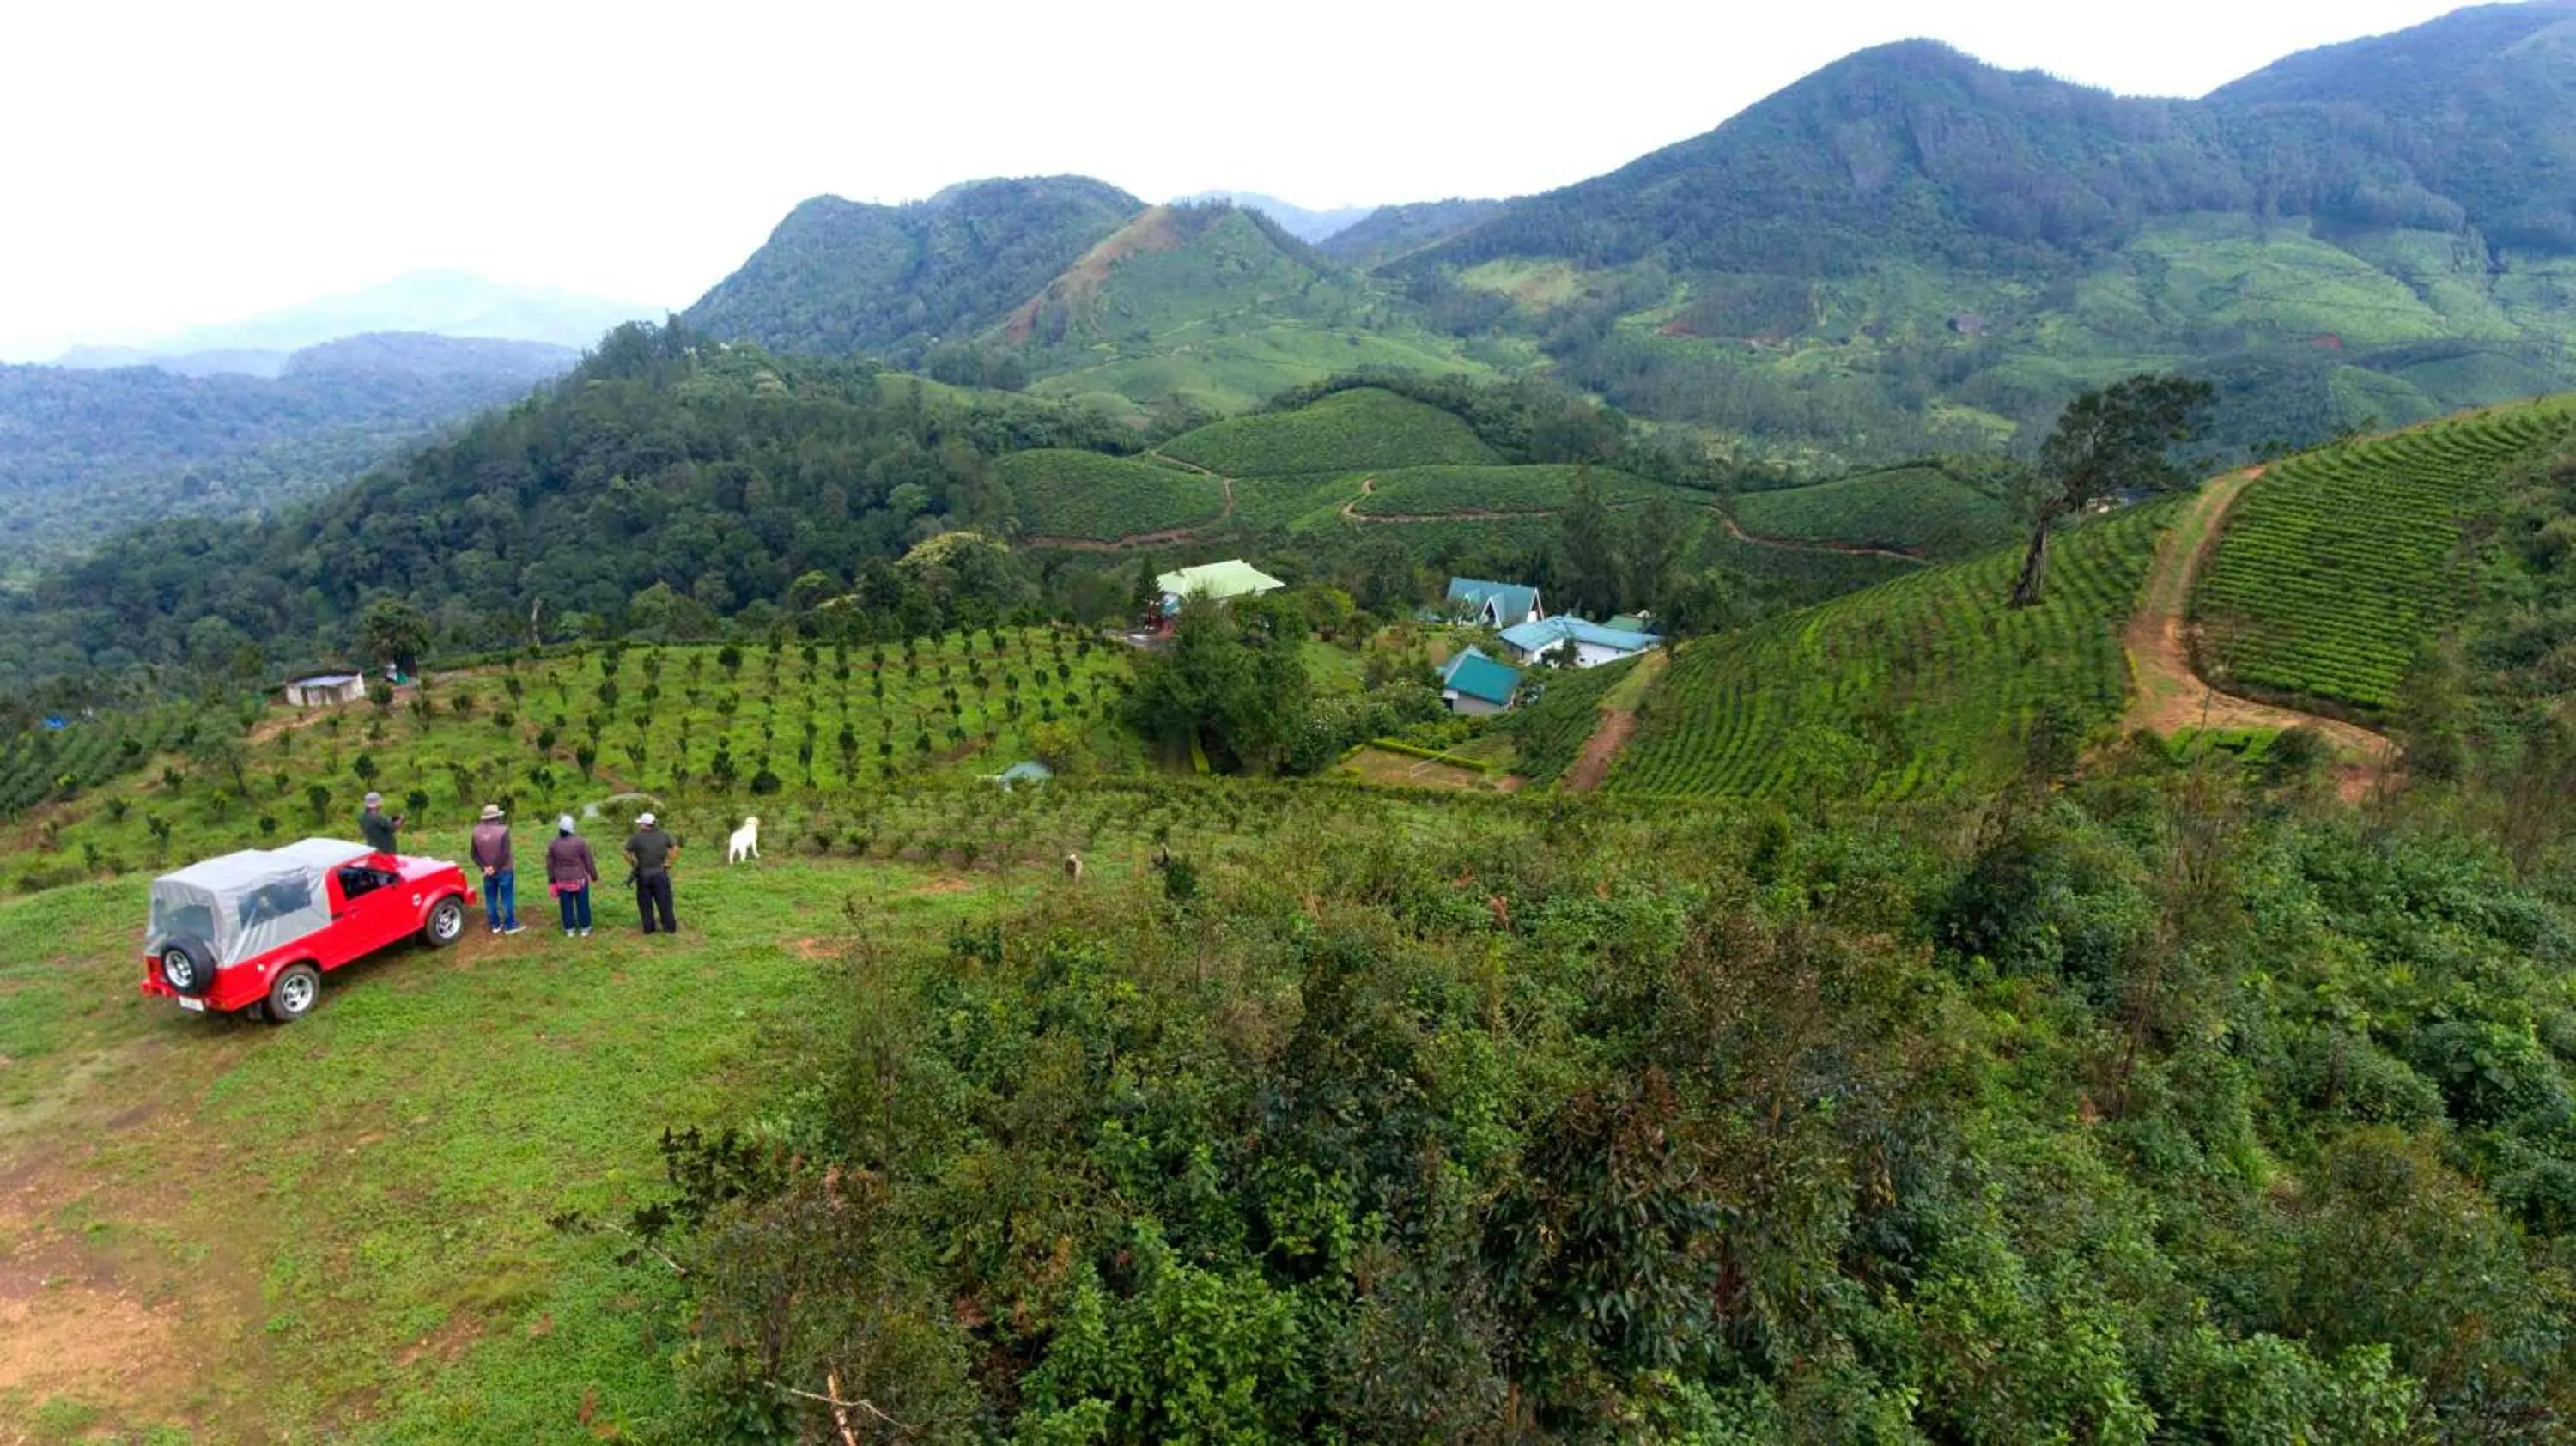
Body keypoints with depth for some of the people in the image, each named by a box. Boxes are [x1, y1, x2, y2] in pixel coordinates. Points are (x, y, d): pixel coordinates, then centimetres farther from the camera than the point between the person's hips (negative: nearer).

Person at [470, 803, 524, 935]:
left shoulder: (477, 831, -3)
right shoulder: (503, 830, -18)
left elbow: (474, 854, -1)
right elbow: (505, 854, -21)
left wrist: (485, 867, -2)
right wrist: (495, 867, -11)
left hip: (487, 872, 4)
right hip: (504, 870, -4)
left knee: (490, 899, 14)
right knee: (507, 898, 4)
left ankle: (495, 925, 22)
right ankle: (510, 925, 9)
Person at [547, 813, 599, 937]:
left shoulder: (553, 844, -3)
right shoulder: (580, 841, -14)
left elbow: (550, 865, 6)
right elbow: (589, 861, -8)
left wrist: (551, 880, 17)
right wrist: (594, 876, 4)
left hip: (562, 881, 3)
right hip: (580, 879, -3)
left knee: (566, 906, 11)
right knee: (582, 905, 8)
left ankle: (570, 929, 17)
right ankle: (584, 929, 15)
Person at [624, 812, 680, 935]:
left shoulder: (636, 838, -11)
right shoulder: (663, 835, -3)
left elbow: (627, 854, -11)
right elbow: (676, 849, 0)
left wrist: (634, 863, 5)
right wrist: (668, 862, 6)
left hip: (643, 874, -2)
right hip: (660, 873, 2)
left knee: (645, 903, 12)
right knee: (664, 901, 8)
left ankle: (648, 928, 16)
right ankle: (670, 927, 12)